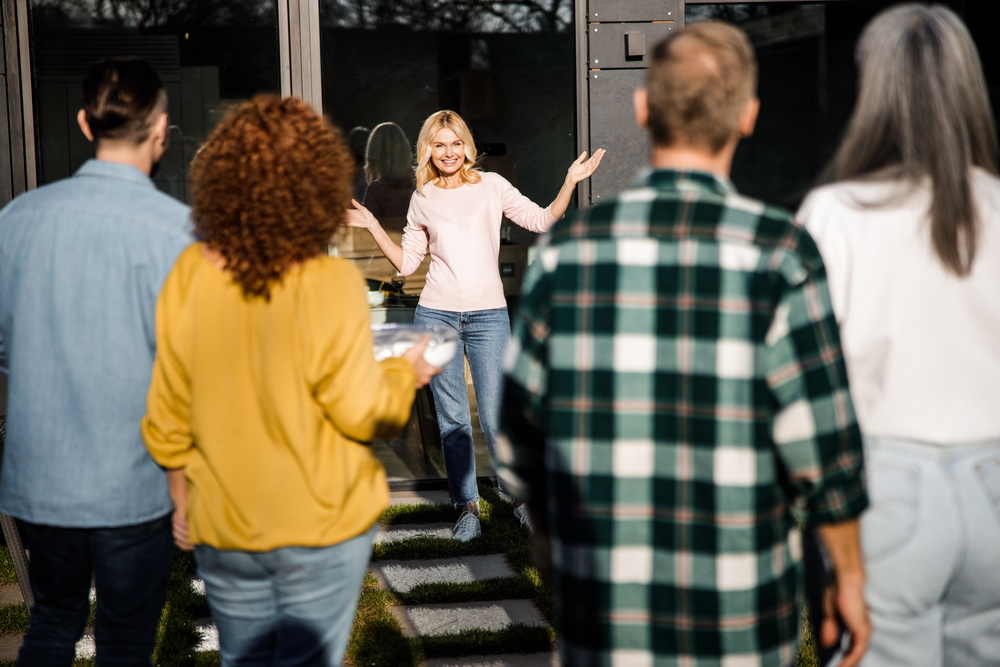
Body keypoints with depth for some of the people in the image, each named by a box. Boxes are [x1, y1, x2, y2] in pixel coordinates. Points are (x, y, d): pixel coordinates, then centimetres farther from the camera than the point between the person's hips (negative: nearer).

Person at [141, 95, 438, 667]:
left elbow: (168, 413, 0)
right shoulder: (329, 285, -21)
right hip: (319, 527, -4)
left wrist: (183, 492, 16)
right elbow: (360, 412, -13)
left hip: (222, 528, 4)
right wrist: (406, 374, 7)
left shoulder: (190, 275, -8)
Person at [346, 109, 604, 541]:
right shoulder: (422, 200, 11)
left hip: (488, 315, -2)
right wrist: (372, 227, 7)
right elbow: (406, 262, 15)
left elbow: (542, 221, 5)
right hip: (436, 315, 2)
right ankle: (468, 507, 15)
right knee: (451, 417, 4)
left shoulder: (490, 186, 7)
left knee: (494, 417, -6)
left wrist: (571, 181, -4)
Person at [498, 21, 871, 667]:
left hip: (604, 612, 2)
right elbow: (820, 441, -10)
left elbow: (521, 424, 2)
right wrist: (851, 577, 4)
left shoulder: (569, 249, -5)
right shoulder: (777, 253, -12)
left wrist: (545, 525, 20)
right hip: (741, 613, -1)